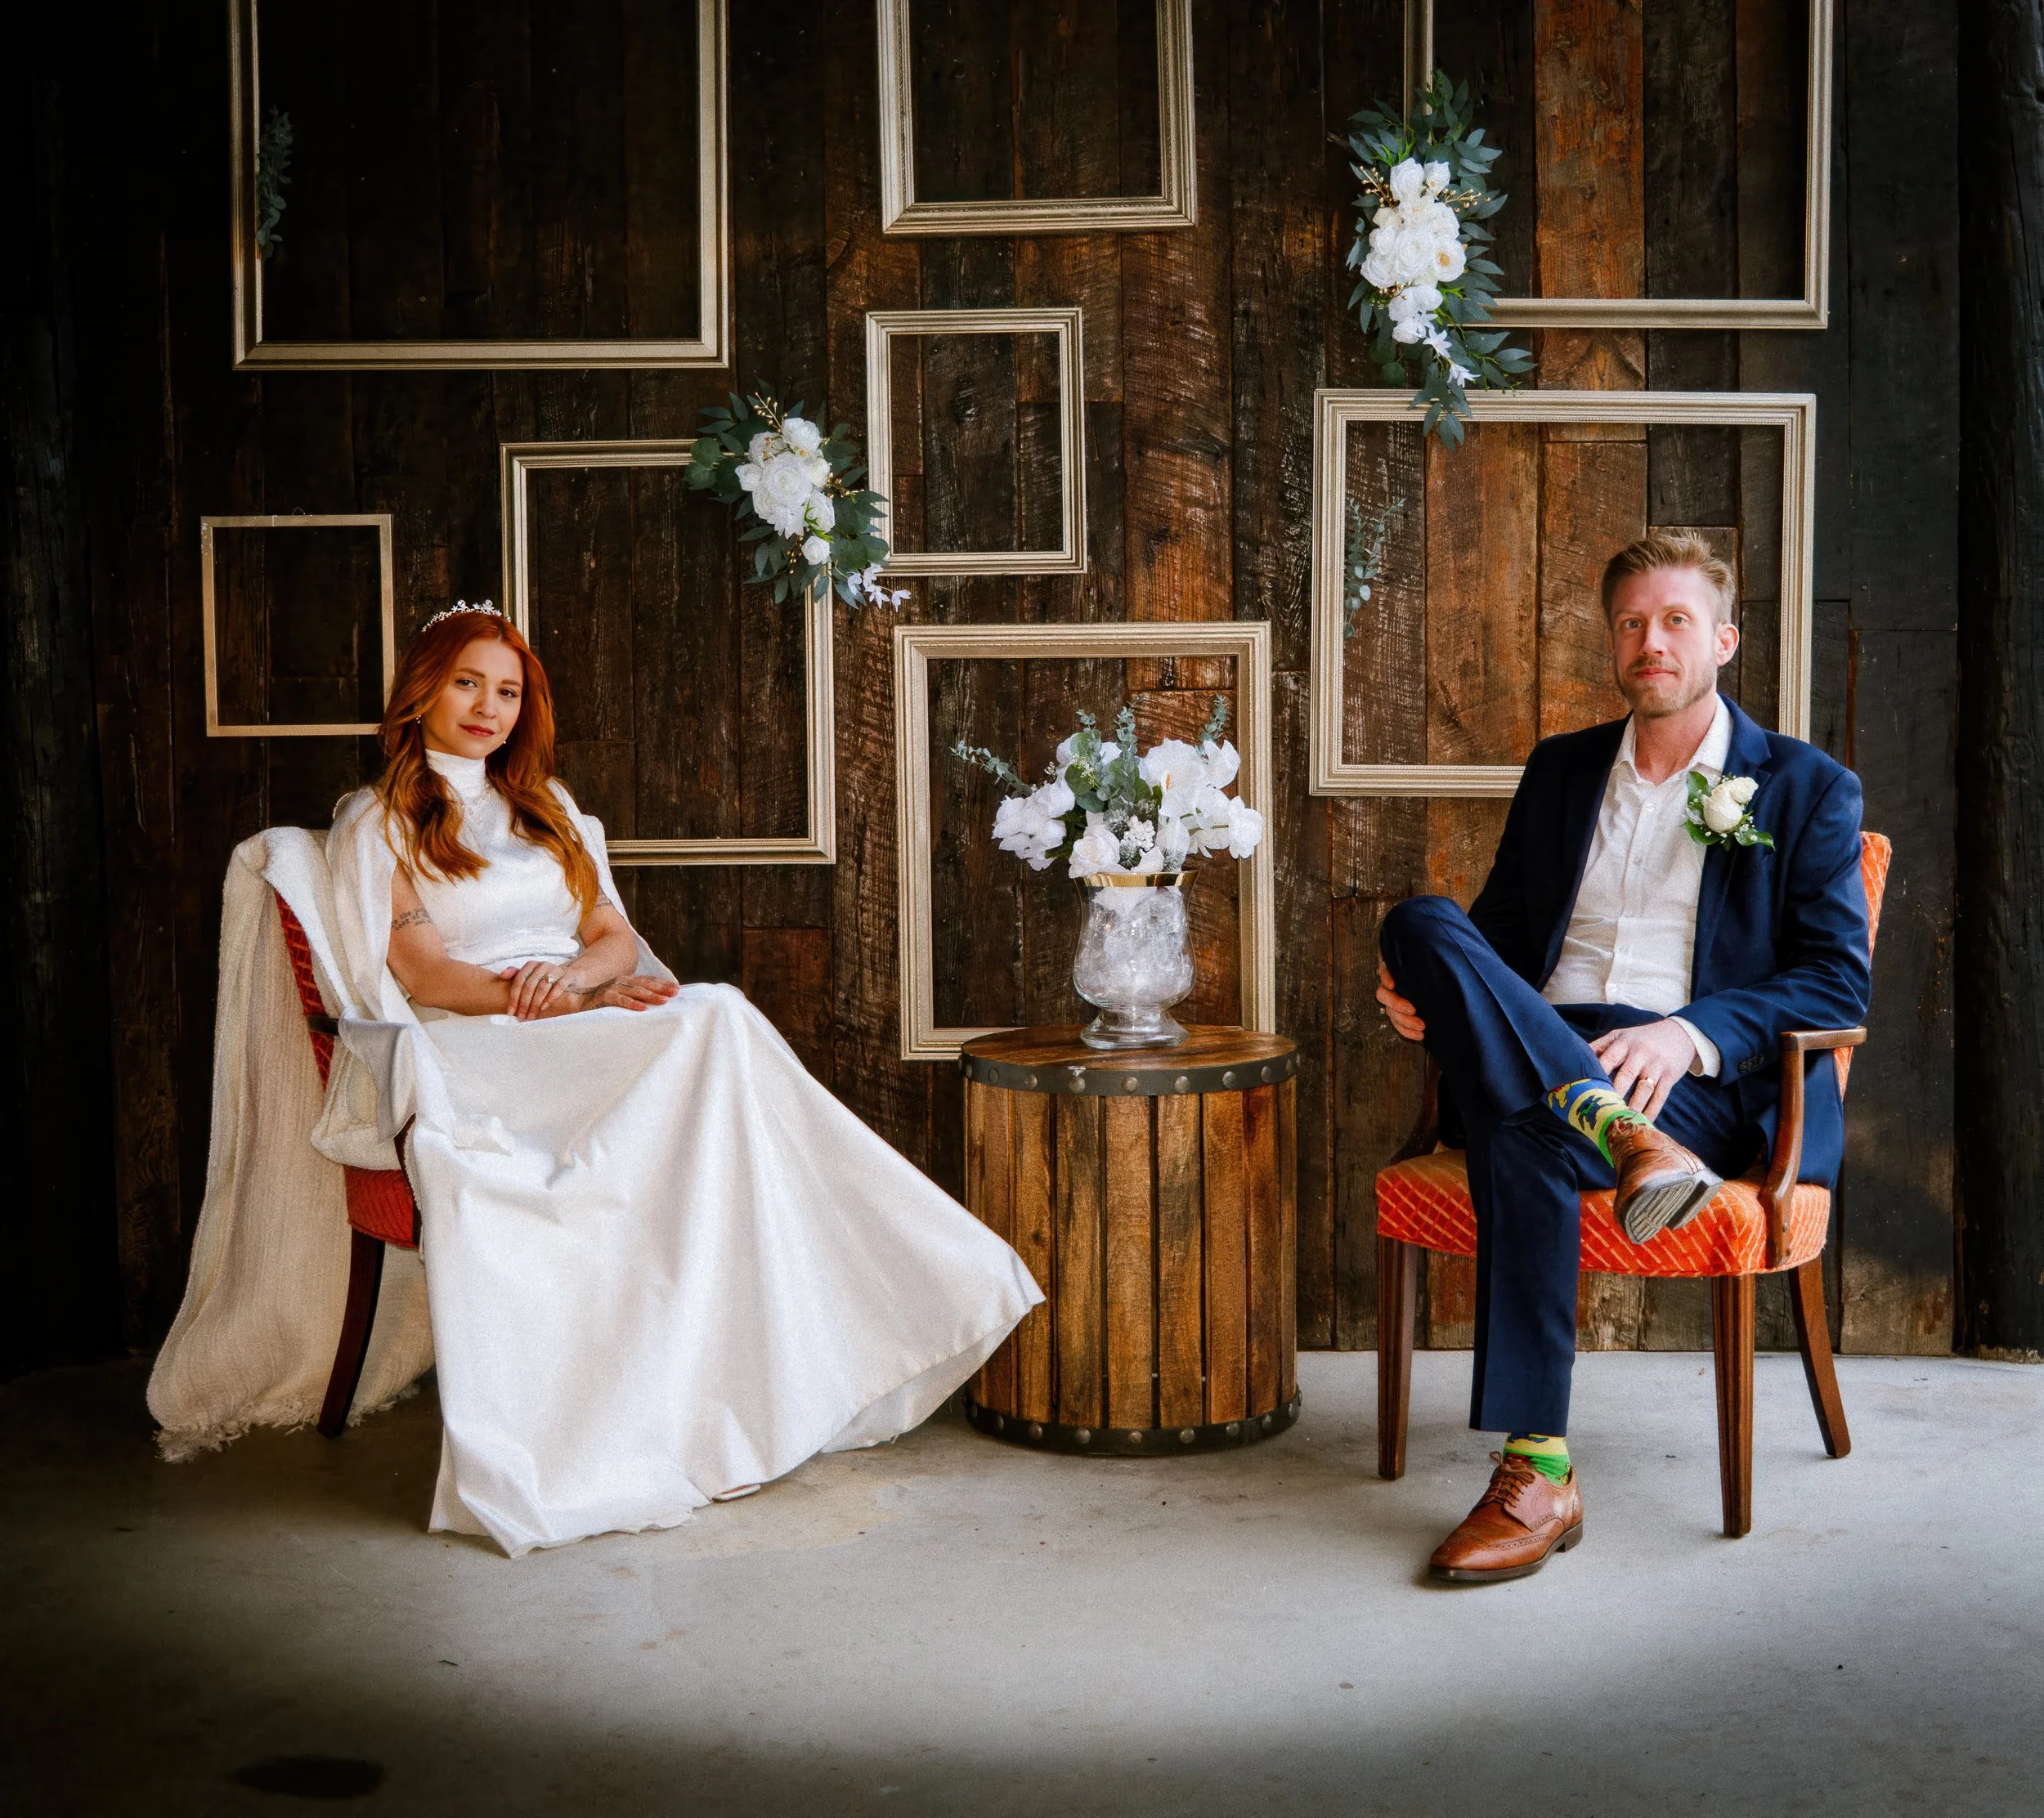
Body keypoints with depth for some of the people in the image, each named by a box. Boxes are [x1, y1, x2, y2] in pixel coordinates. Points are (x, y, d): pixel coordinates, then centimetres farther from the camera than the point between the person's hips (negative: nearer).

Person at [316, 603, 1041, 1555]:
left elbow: (616, 938, 16)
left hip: (585, 1025, 5)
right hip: (469, 1049, -5)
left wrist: (577, 973, -9)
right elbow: (424, 975, -4)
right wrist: (559, 999, -17)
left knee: (715, 1016, -30)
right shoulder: (375, 823, 11)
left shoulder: (546, 805, 27)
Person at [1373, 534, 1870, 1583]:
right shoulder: (1560, 770, 23)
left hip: (1701, 1077, -4)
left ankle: (1538, 1473, -33)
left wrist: (1690, 1031, -19)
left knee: (1522, 1138, -38)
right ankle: (1624, 1137, -42)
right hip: (1530, 1052, 4)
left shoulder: (1808, 789, 10)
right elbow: (1500, 930, 24)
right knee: (1421, 922, -28)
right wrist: (1436, 990, -3)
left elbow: (1838, 984, 1)